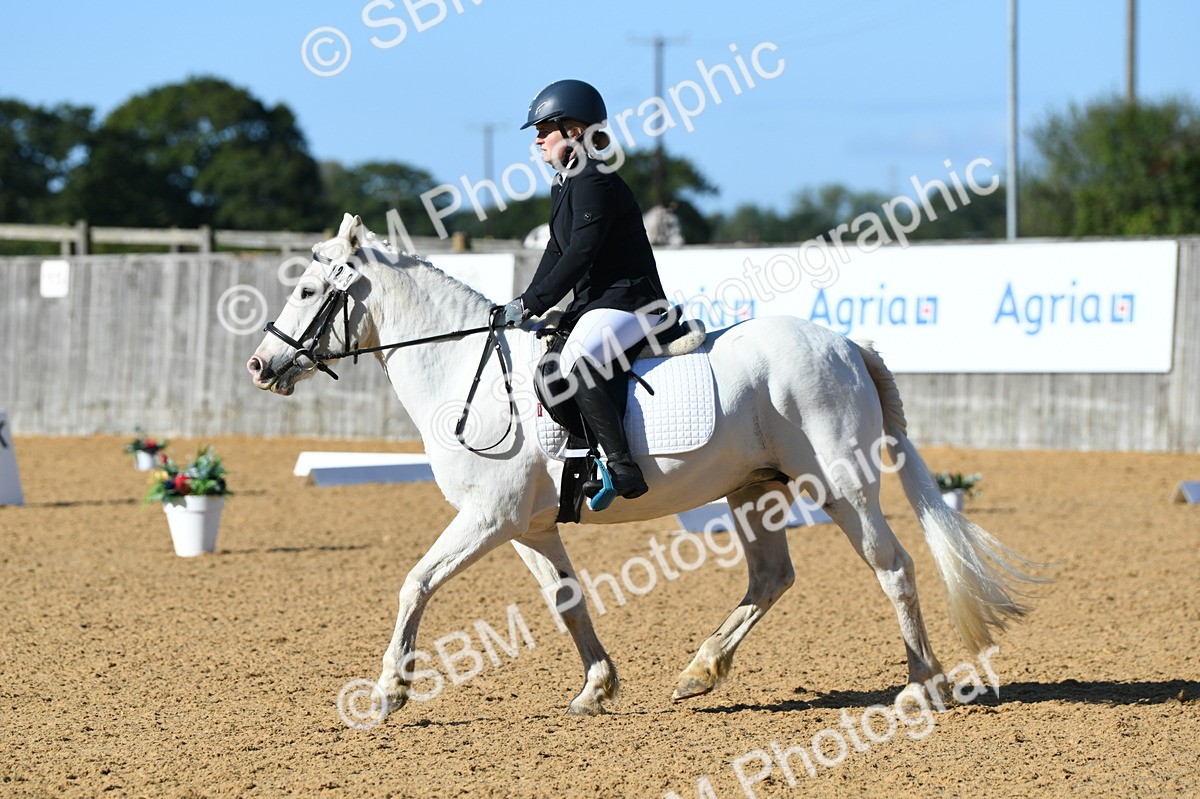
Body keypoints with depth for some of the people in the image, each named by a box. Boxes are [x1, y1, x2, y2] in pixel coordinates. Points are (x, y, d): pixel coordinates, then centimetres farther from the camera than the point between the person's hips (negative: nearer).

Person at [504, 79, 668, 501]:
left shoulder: (595, 181, -16)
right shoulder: (564, 184, 17)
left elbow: (580, 255, -22)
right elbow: (557, 251, 19)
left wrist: (532, 304, -20)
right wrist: (527, 304, 6)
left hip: (628, 303, -11)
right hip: (593, 303, 11)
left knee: (576, 364, -31)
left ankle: (622, 468, -33)